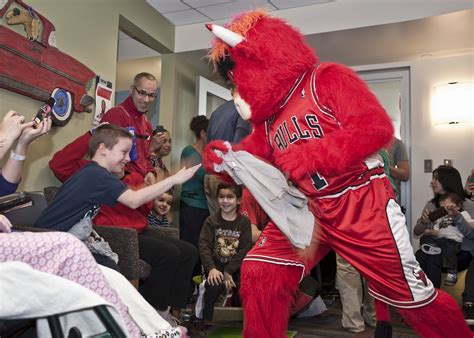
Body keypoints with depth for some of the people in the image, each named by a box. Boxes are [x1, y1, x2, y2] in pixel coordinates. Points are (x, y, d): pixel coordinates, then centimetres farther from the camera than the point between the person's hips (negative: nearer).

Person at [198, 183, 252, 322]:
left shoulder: (244, 222, 2)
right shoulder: (211, 221, 3)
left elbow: (245, 249, -6)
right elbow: (204, 245, -8)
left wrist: (228, 272, -14)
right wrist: (211, 268, -24)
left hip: (236, 267, 1)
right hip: (216, 265, 0)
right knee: (214, 285, -29)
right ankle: (205, 321, -9)